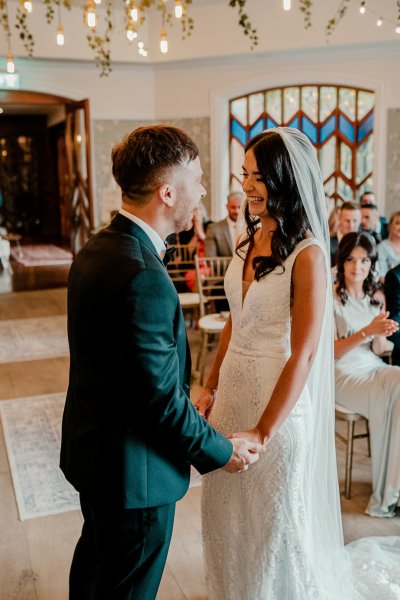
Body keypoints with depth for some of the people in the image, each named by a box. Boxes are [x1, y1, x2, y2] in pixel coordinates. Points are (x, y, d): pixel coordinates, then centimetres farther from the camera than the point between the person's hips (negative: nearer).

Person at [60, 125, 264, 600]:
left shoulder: (95, 248, 0)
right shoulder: (143, 277, -31)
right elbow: (163, 397, -26)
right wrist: (221, 453, -10)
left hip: (89, 448, 9)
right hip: (132, 468, -9)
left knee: (94, 557, 30)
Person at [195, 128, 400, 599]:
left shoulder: (307, 253, -18)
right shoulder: (248, 241, 3)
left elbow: (304, 354, -20)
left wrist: (264, 430, -19)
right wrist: (210, 387, 8)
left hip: (278, 400, -6)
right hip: (233, 391, 7)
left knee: (271, 520, 13)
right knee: (227, 513, 21)